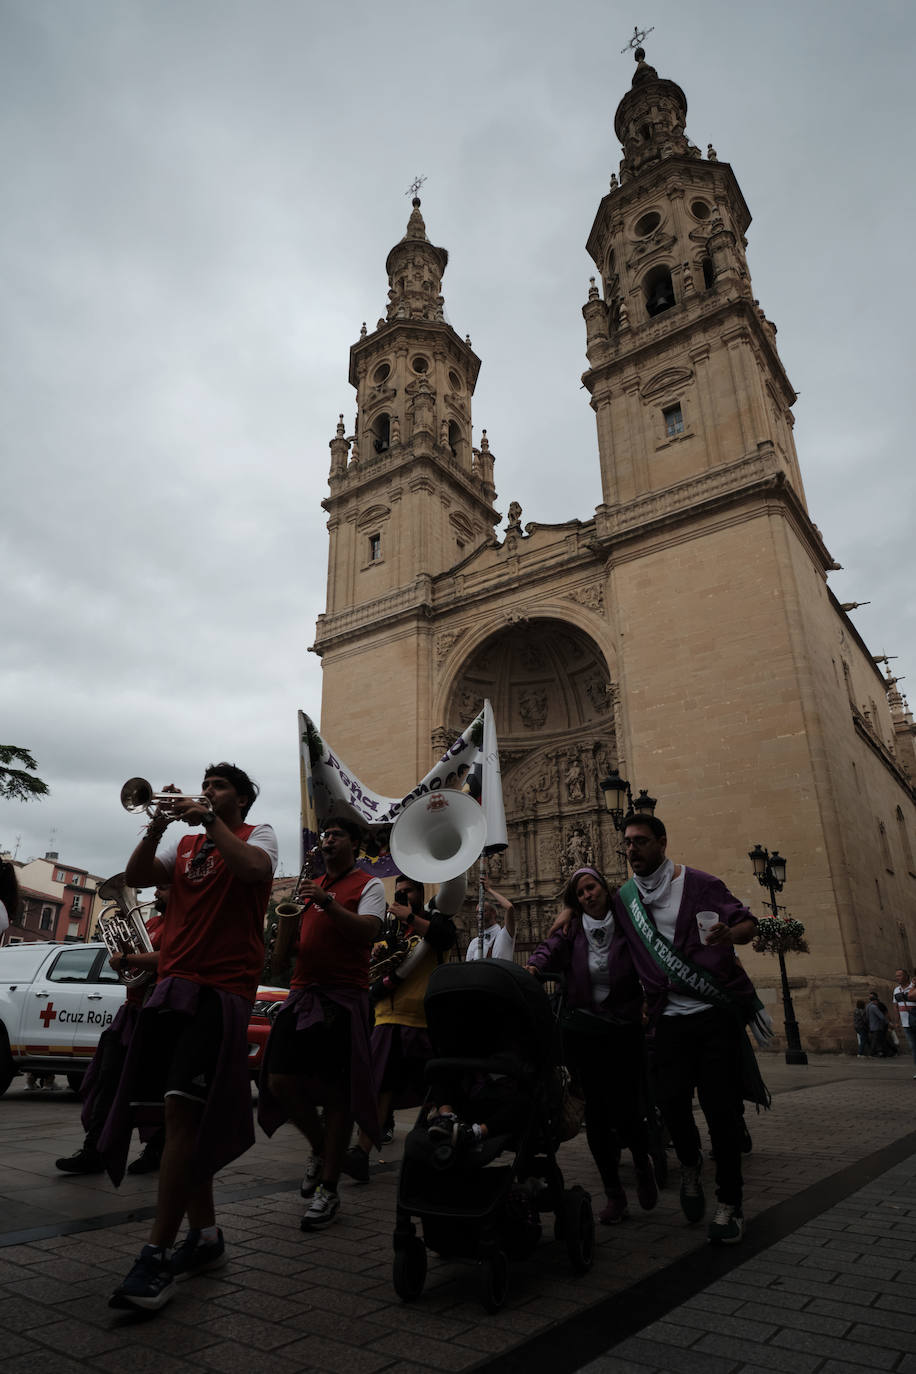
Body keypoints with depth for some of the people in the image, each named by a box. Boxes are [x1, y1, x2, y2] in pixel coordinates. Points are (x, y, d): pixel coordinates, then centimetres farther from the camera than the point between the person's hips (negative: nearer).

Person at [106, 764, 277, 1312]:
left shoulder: (259, 834, 4)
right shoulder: (184, 843, 20)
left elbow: (252, 869, -18)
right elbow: (136, 876, 5)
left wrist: (210, 818, -13)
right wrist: (159, 822, -7)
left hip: (224, 988, -6)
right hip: (174, 984, 7)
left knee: (184, 1107, -14)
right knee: (180, 1114, 9)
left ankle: (158, 1256, -7)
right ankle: (205, 1234, 22)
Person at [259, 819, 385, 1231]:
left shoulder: (368, 885, 3)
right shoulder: (311, 886, 21)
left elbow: (369, 932, -15)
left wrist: (328, 904, -25)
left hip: (343, 996, -5)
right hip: (302, 992, 6)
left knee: (335, 1090, -3)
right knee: (281, 1081, -1)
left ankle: (328, 1189, 10)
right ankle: (320, 1148, 26)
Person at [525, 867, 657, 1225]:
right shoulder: (571, 928, 3)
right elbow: (551, 948, -13)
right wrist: (533, 967, -33)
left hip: (623, 1030, -2)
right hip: (581, 1031, 2)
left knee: (626, 1112, -2)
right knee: (596, 1112, 6)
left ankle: (642, 1165, 32)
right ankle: (613, 1192, 25)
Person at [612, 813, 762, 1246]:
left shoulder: (697, 884, -3)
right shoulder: (624, 899, 7)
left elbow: (747, 922, -4)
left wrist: (729, 933, -24)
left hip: (717, 1011, -3)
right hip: (669, 1017, 3)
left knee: (719, 1106, -2)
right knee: (672, 1100, -5)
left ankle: (730, 1204, 17)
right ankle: (690, 1165, 28)